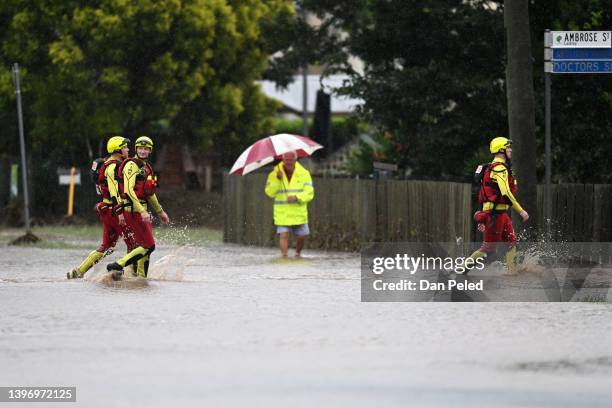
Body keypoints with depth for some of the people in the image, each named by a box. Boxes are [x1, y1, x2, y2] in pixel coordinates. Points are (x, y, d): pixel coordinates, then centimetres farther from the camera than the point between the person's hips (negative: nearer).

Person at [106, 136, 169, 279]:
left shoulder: (147, 167, 17)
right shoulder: (132, 165, -11)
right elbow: (128, 190, -21)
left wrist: (160, 212, 33)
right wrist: (142, 211, -27)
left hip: (142, 209, 9)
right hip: (133, 209, -9)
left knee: (146, 245, 13)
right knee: (148, 246, -12)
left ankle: (141, 277, 21)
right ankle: (117, 266, -13)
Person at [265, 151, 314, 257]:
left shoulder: (304, 174, -2)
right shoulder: (274, 174, -2)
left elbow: (309, 193, -8)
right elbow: (270, 193, -10)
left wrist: (297, 197, -25)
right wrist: (277, 180, -22)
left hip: (299, 212, 2)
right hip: (282, 213, -2)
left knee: (302, 236, 9)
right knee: (283, 235, -14)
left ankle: (298, 253, 36)